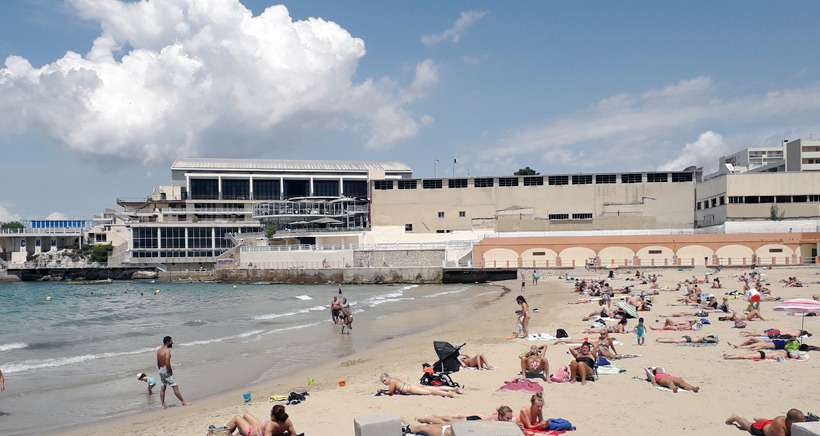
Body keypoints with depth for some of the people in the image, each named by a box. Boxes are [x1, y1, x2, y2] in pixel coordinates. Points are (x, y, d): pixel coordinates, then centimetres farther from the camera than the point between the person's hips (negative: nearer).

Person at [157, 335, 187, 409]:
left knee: (163, 387, 16)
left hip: (161, 370, 9)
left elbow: (158, 363, 14)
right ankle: (183, 402, -2)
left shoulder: (158, 350, 10)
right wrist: (170, 370, -12)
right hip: (167, 371, -9)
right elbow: (167, 363, -24)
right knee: (175, 387, -5)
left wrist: (160, 369, 19)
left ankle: (163, 404, 19)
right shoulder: (167, 350, -17)